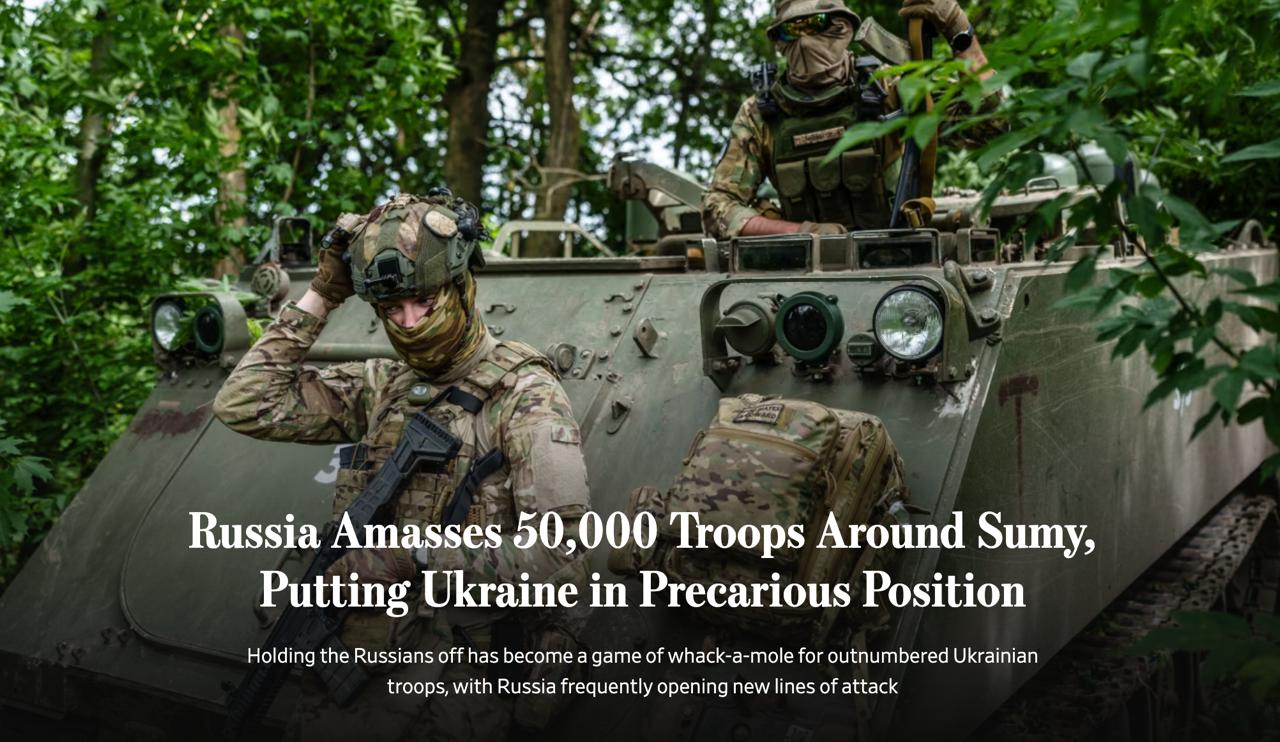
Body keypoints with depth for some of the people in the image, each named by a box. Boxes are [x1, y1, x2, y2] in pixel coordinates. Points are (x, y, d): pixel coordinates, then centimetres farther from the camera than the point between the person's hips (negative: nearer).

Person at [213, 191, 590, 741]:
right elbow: (245, 405, 5)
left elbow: (563, 559, -15)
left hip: (460, 678, -4)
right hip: (358, 665, 5)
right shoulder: (380, 388, 11)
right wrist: (318, 299, 4)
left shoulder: (526, 396, -8)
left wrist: (417, 554, -17)